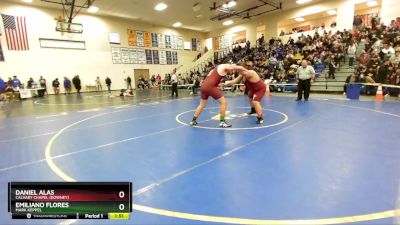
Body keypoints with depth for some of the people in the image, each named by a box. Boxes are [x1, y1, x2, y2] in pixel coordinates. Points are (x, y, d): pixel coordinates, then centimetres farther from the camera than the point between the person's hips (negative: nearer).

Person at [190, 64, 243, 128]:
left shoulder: (218, 67, 26)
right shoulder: (225, 66, 1)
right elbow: (240, 68, 1)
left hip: (204, 86, 9)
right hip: (210, 87, -9)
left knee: (202, 105, 22)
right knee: (223, 102, 3)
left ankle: (193, 121, 29)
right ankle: (222, 122, 5)